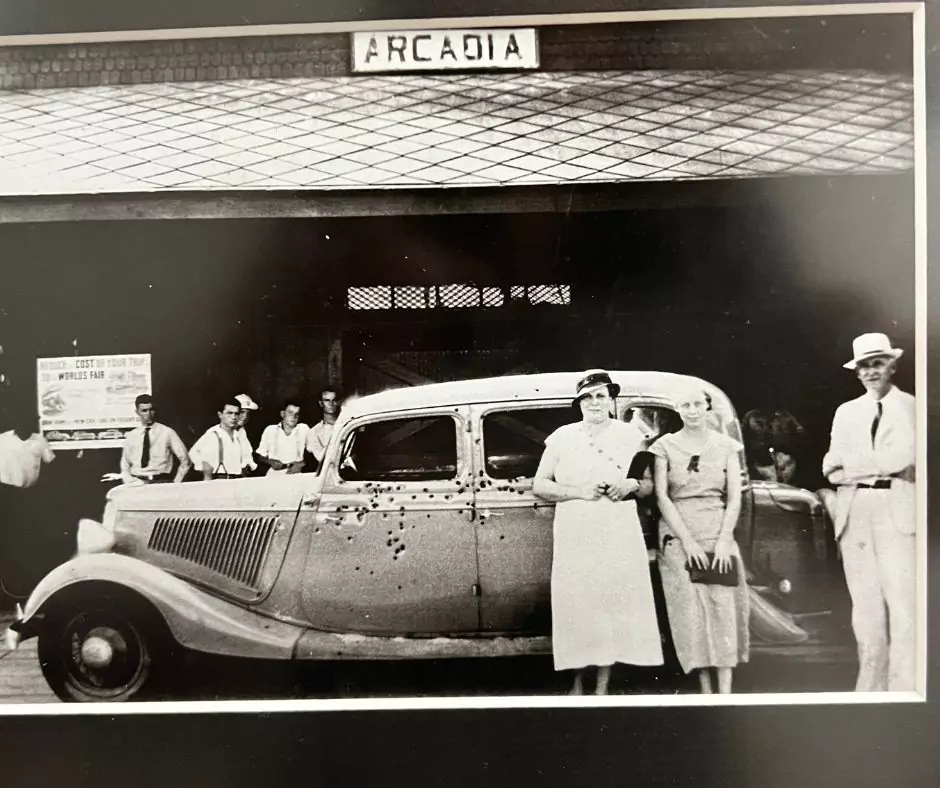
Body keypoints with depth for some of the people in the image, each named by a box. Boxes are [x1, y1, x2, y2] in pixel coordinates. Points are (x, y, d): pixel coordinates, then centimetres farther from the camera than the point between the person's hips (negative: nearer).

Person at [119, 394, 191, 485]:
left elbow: (185, 461, 4)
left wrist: (175, 483, -1)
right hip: (137, 484, 2)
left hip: (161, 482, -2)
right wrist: (132, 483, -1)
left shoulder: (167, 433, 3)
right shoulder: (131, 436, 11)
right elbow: (125, 468, 15)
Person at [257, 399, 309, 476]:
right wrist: (271, 462, -6)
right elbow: (261, 457, 12)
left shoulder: (304, 429, 5)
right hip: (273, 475, 0)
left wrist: (301, 464, -5)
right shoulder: (270, 430, 7)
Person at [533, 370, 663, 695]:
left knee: (613, 602, -2)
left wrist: (632, 484, -8)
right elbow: (539, 485, 5)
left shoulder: (630, 435, 9)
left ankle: (603, 685, 11)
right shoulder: (561, 437, 7)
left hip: (619, 538, 0)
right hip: (574, 538, 0)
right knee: (575, 605, -2)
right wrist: (578, 491, -9)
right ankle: (578, 683, 14)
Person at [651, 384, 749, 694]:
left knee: (723, 610, -4)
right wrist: (688, 541, -10)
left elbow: (734, 498, 4)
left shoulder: (726, 446, 7)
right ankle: (706, 692, 7)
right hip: (678, 536, -1)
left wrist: (724, 540, -8)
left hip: (719, 533, 1)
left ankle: (725, 693, -1)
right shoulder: (664, 446, 2)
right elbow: (661, 497, -3)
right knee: (691, 612, -2)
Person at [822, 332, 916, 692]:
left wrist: (852, 465, -3)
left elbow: (902, 456, -8)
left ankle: (904, 687, -3)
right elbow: (832, 468, 7)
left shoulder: (911, 407, 6)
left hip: (896, 511, -3)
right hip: (854, 513, 4)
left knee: (902, 601, -8)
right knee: (865, 605, 6)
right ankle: (870, 684, 13)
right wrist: (880, 466, -6)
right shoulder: (846, 411, 17)